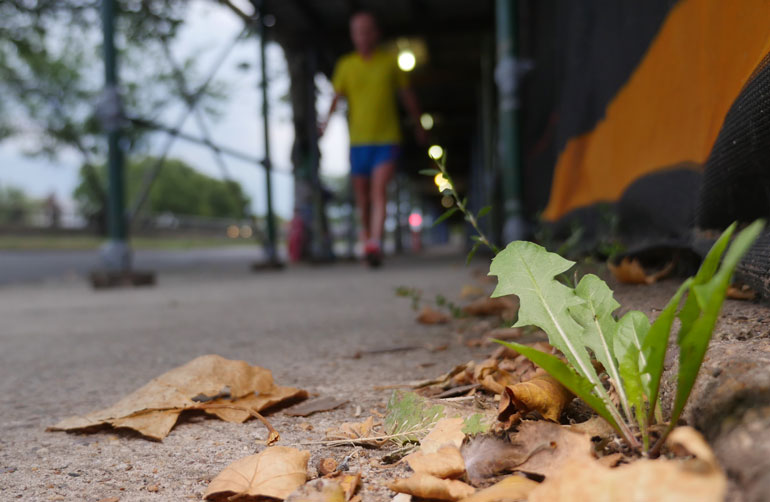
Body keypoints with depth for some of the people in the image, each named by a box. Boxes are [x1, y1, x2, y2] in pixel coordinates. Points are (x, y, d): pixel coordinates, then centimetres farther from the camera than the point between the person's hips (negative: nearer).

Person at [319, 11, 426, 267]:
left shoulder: (390, 61, 4)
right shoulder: (345, 65, 5)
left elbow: (407, 95, 14)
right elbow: (336, 96, -1)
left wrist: (418, 125, 22)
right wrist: (327, 119, -20)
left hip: (387, 140, -2)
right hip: (358, 140, 2)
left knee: (379, 190, -17)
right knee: (362, 195, 8)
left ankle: (375, 244, -25)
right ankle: (366, 232, 32)